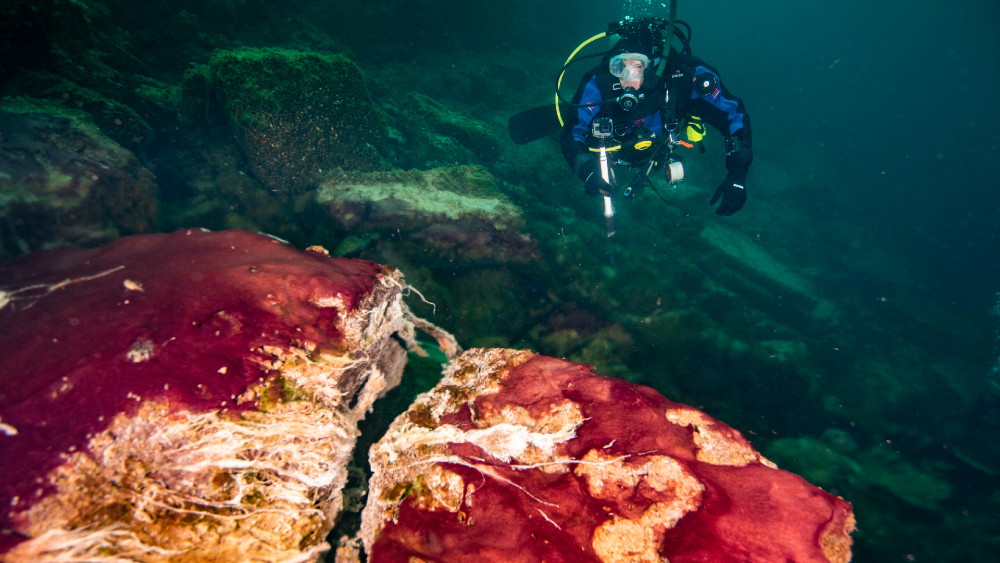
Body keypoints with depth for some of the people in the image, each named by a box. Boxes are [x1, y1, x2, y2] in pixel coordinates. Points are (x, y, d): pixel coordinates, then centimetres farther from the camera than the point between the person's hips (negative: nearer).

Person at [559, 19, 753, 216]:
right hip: (617, 152, -1)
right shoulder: (599, 82, -42)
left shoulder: (687, 74, -40)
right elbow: (571, 132, -36)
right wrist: (588, 170, -58)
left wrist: (737, 177, -43)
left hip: (662, 146, 1)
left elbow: (735, 115, -31)